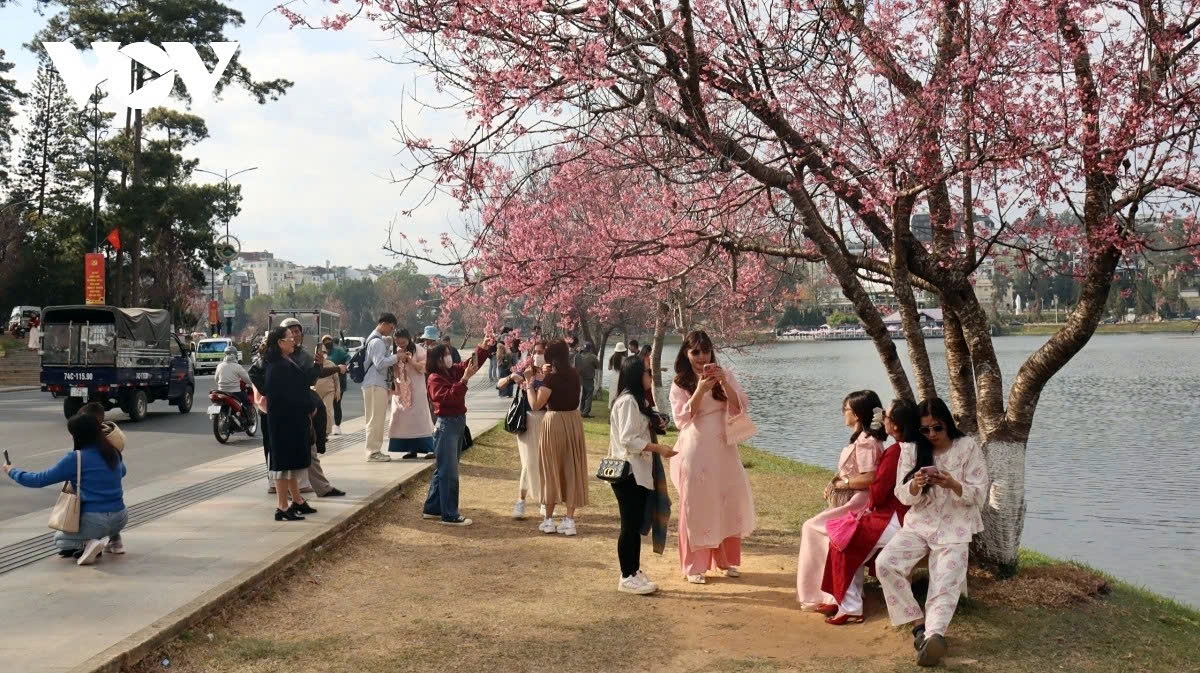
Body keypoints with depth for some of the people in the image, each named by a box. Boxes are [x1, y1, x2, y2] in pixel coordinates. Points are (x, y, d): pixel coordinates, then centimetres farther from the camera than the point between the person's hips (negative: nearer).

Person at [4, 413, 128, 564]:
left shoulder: (75, 458, -12)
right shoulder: (112, 452, 4)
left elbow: (40, 480, -3)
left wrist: (12, 472, 13)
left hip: (95, 521, -5)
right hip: (121, 519, 5)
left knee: (59, 539, 26)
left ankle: (87, 545, -6)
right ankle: (114, 539, 17)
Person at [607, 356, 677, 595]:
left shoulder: (636, 400, 17)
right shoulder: (628, 401, -15)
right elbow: (628, 439, -22)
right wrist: (658, 448, -21)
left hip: (639, 472, 10)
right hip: (628, 473, -10)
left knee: (637, 523, 13)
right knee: (630, 525, -4)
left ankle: (634, 572, 20)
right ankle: (627, 577, 3)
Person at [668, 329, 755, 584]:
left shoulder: (724, 376, 6)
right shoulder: (680, 384, 0)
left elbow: (740, 407, -5)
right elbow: (681, 419, -10)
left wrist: (723, 382, -19)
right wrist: (699, 391, -22)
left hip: (723, 449, 3)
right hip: (696, 451, -2)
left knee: (730, 503, 6)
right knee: (697, 506, 1)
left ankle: (726, 560, 21)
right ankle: (694, 566, 9)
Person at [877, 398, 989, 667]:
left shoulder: (968, 448, -4)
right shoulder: (911, 450, 4)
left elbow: (979, 495, -6)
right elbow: (903, 496, 3)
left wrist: (953, 486, -26)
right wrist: (915, 485, -22)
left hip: (954, 529, -3)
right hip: (918, 524, 3)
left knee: (945, 585, -23)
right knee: (884, 564, -21)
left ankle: (933, 634, -43)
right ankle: (919, 622, -13)